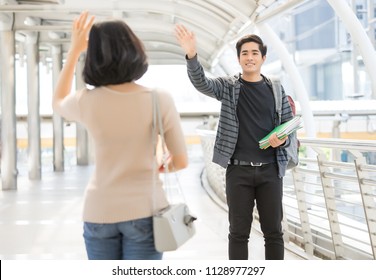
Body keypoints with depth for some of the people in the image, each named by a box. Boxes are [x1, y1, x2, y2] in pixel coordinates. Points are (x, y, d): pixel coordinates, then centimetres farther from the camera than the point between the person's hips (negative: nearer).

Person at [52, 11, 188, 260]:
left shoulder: (87, 101, -8)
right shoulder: (160, 99, -11)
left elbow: (58, 102, 18)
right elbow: (181, 161, -4)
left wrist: (74, 50, 16)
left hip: (100, 212, 2)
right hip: (144, 210, -2)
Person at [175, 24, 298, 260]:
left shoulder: (276, 89, 7)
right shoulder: (228, 86, 2)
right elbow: (201, 83, -16)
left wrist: (283, 141, -11)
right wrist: (192, 56, -34)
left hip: (270, 170, 2)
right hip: (238, 170, -1)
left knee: (273, 231, 7)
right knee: (239, 232, 4)